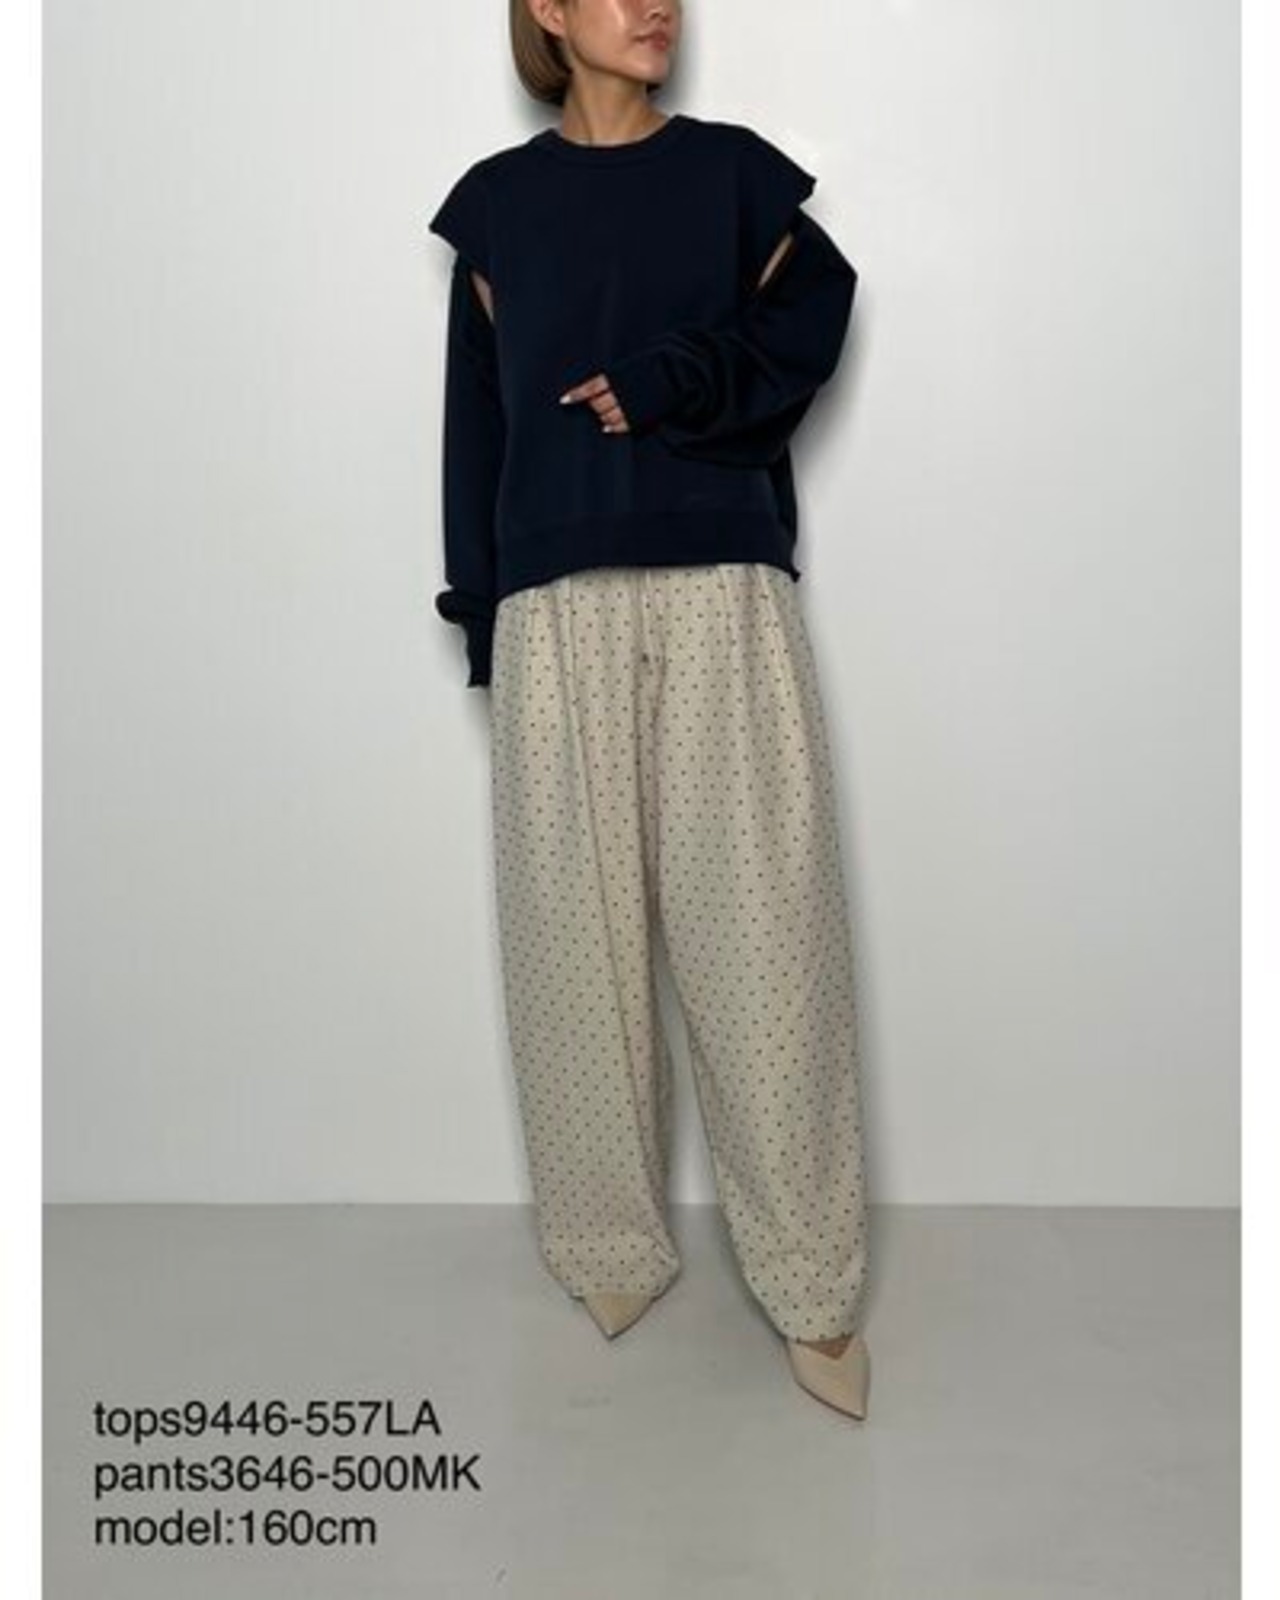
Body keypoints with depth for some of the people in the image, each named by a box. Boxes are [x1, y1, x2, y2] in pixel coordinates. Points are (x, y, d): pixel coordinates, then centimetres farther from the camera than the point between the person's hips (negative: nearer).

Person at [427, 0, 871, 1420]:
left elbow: (812, 319, 3)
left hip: (726, 593, 0)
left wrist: (667, 385, -12)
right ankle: (609, 1255, 18)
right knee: (579, 929, 2)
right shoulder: (497, 200, 15)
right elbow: (479, 418, 11)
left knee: (762, 929, -5)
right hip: (562, 606, 1)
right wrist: (481, 623, 4)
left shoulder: (736, 170, 17)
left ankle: (811, 1285, 7)